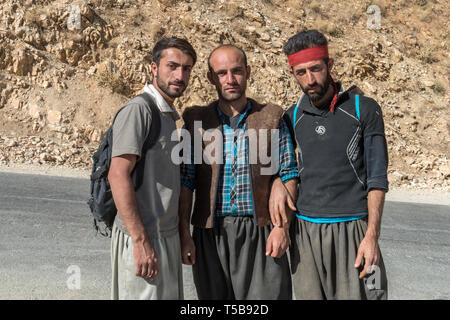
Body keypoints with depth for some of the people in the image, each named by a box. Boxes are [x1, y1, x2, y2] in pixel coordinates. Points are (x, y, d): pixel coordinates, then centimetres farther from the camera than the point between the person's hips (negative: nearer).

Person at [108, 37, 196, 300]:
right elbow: (118, 175, -20)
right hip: (142, 239, -9)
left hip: (168, 236, 9)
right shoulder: (138, 109, -12)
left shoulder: (169, 115, 16)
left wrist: (179, 236, 15)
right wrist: (141, 241, -23)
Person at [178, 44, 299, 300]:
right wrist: (184, 234, -2)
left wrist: (282, 226, -5)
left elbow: (288, 175, 3)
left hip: (259, 232, -1)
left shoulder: (271, 118, 4)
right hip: (210, 233, 1)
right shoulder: (197, 121, 6)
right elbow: (186, 181, 3)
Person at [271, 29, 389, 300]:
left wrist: (372, 236, -10)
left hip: (352, 228, -2)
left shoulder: (364, 110, -1)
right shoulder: (293, 117, 8)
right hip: (305, 229, 3)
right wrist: (278, 184, -3)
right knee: (309, 294, 6)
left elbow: (377, 178, -3)